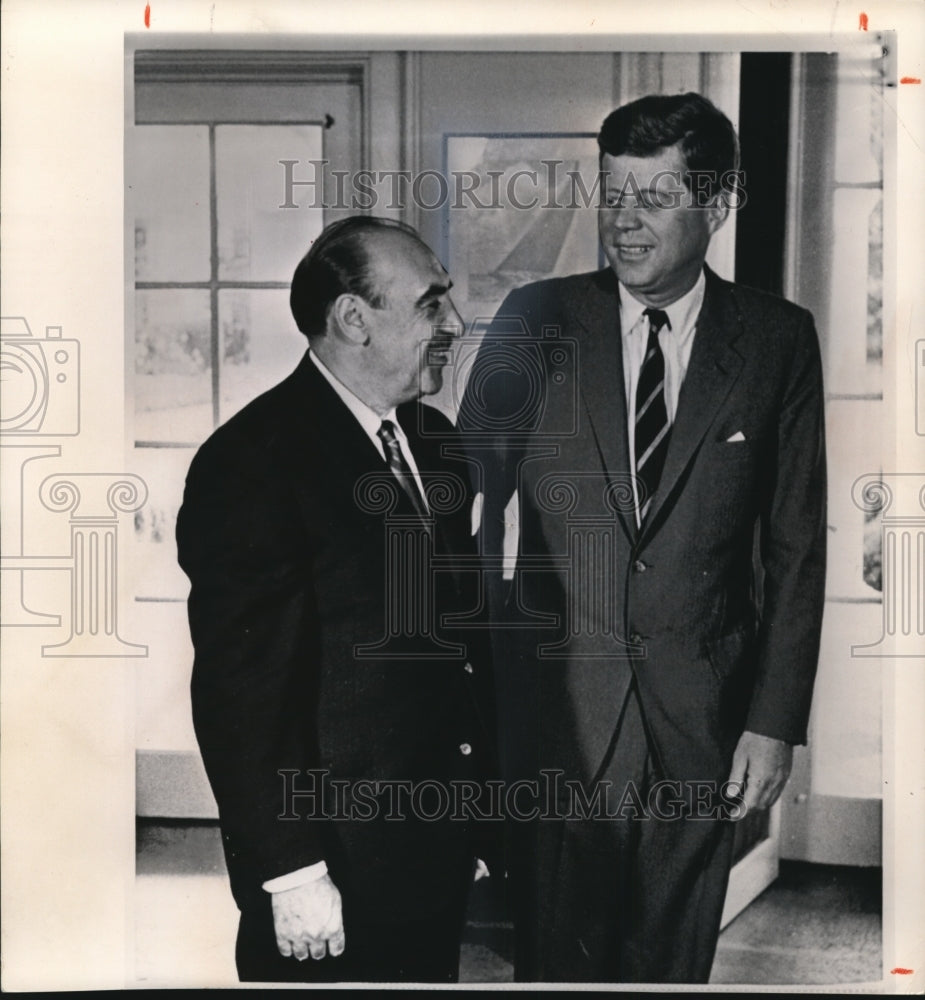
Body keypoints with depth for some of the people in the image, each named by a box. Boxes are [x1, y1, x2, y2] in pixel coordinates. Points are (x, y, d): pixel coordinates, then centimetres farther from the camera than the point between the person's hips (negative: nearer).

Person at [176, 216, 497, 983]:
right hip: (334, 872, -7)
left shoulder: (433, 438, 8)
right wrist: (289, 874, -19)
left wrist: (476, 815, 14)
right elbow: (239, 690, -19)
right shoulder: (253, 461, -17)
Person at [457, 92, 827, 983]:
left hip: (700, 713, 1)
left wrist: (776, 719, -1)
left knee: (673, 959, 13)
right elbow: (469, 502, 3)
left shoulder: (778, 340, 0)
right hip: (554, 702, 0)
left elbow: (796, 547, 2)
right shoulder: (535, 321, -1)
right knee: (557, 953, 8)